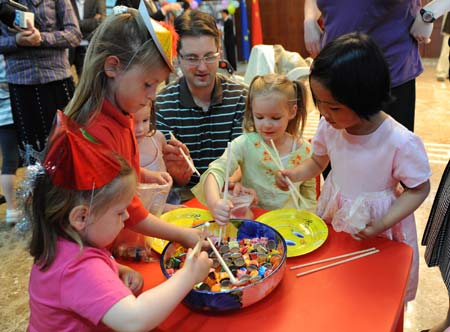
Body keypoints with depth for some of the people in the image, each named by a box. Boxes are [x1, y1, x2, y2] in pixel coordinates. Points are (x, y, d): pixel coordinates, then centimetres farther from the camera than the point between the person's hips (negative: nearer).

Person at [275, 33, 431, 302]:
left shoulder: (401, 143, -27)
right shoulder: (330, 127, -13)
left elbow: (419, 189, -12)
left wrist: (382, 224, -23)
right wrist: (293, 174, -14)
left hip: (376, 222, -4)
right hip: (334, 217, 4)